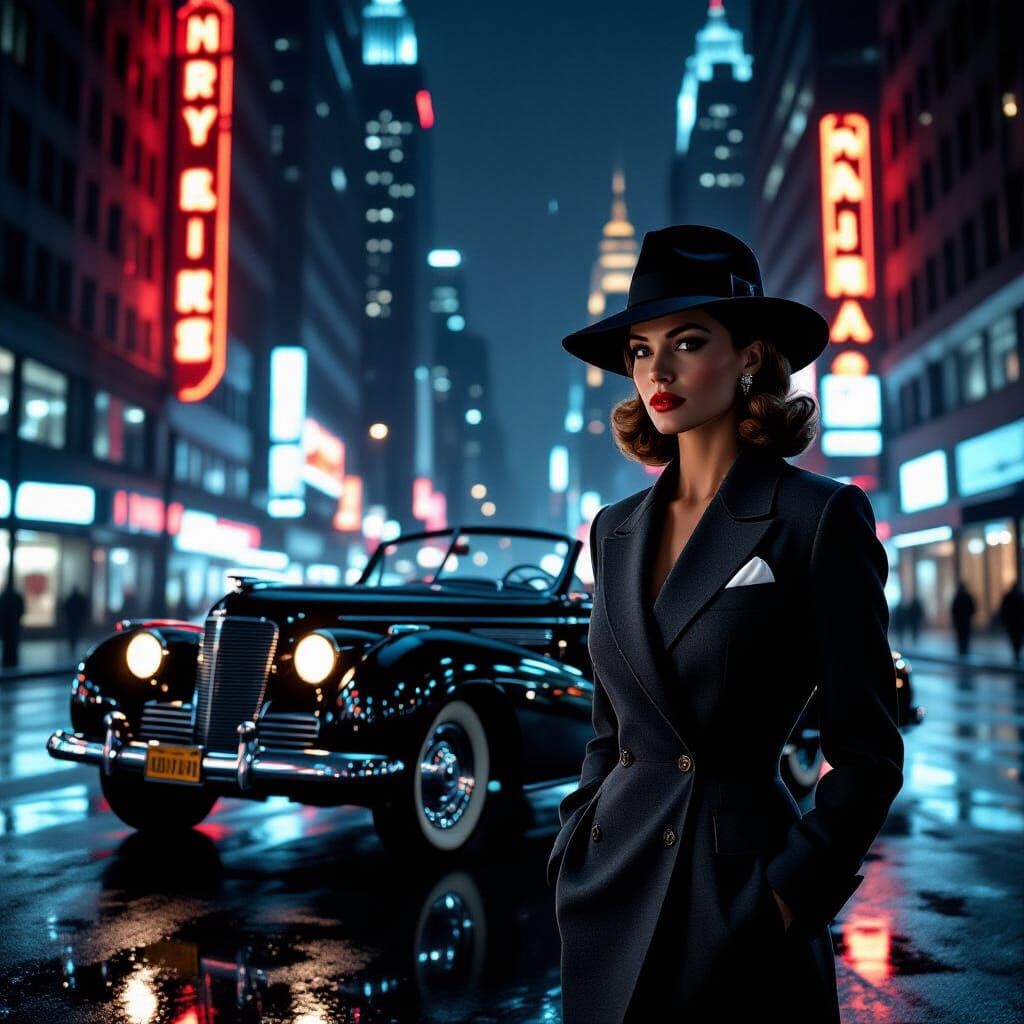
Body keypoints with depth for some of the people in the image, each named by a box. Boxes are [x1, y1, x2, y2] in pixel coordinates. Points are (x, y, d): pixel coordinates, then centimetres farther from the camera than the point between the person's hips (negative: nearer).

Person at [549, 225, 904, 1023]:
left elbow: (867, 752, -9)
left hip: (741, 883, -5)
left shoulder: (821, 516, -10)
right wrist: (573, 850, 5)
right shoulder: (617, 529, 6)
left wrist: (788, 897, -13)